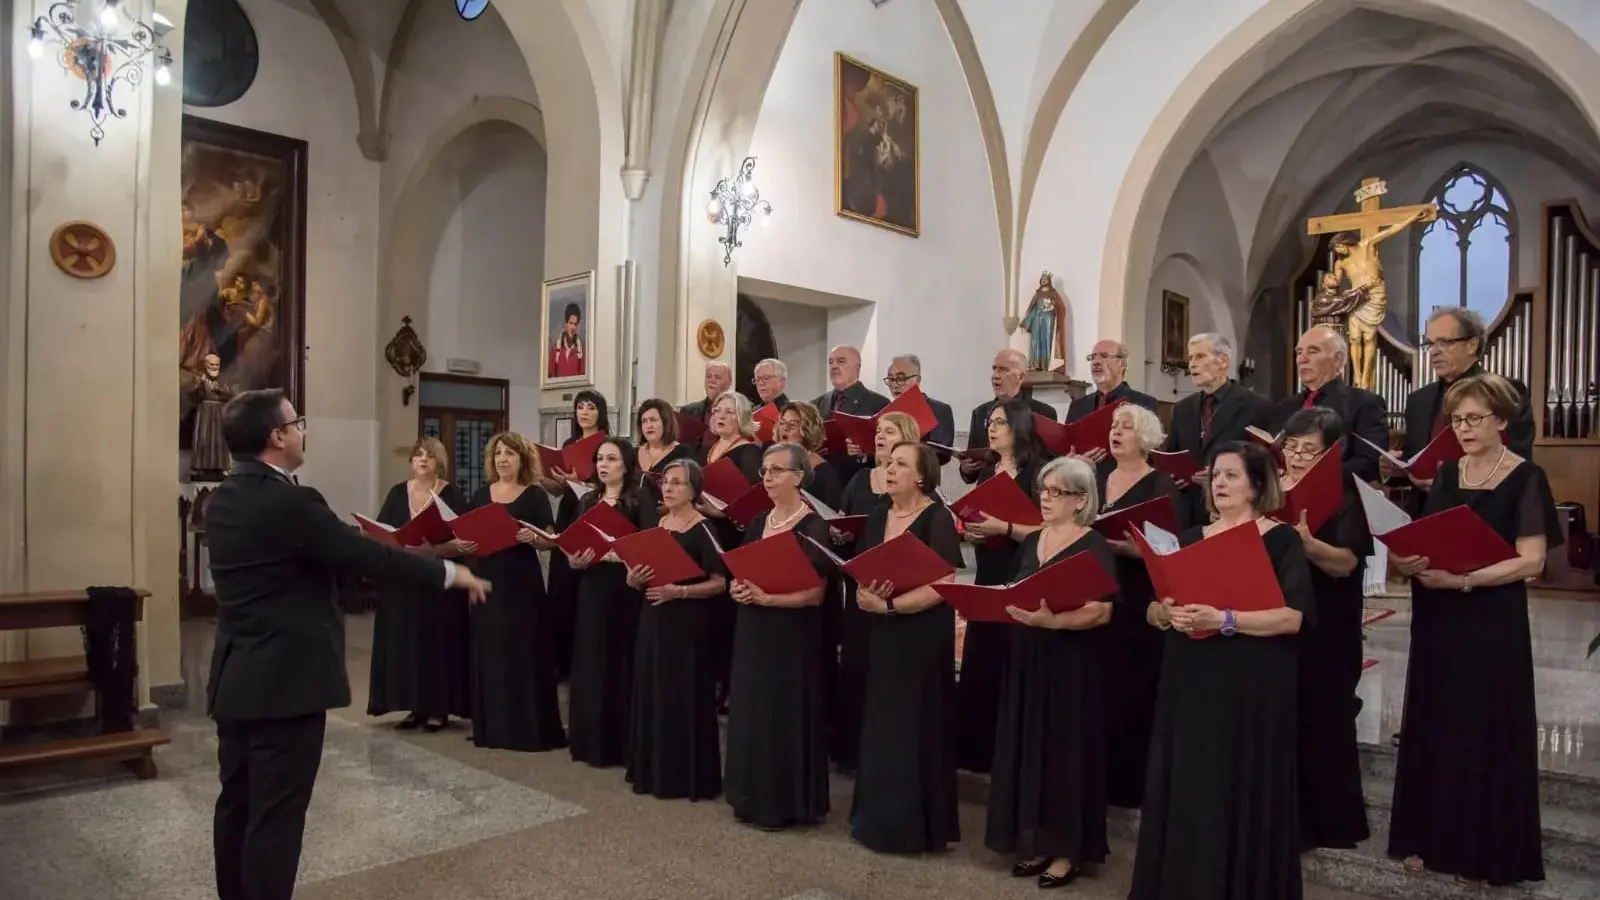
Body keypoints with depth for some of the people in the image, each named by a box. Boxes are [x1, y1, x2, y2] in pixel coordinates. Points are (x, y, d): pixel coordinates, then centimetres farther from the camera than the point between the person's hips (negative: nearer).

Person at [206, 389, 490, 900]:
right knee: (276, 813, 1)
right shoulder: (288, 503, -21)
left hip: (236, 677, 9)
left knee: (237, 803, 18)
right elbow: (369, 556, -18)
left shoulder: (222, 501, 7)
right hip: (285, 681, -9)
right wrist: (450, 572, -8)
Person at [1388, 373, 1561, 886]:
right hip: (1437, 621, 5)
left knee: (1486, 730, 3)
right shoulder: (1446, 474, 9)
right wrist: (1411, 561, -11)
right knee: (1434, 725, 10)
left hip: (1492, 623, -5)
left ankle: (1488, 851, 18)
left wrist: (1464, 580, -25)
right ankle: (1432, 838, 22)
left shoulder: (1526, 479, -7)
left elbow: (1531, 560, -14)